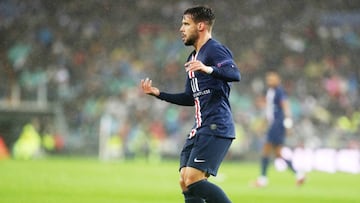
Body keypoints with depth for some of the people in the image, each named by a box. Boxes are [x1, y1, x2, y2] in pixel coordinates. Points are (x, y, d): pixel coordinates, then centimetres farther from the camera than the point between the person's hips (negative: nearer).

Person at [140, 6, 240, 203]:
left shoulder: (215, 50, -7)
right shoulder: (193, 57, 22)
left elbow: (235, 74, -26)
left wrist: (209, 70, -42)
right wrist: (158, 93, 20)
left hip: (215, 127, -10)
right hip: (200, 129, 10)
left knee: (193, 180, -19)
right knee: (185, 182, 3)